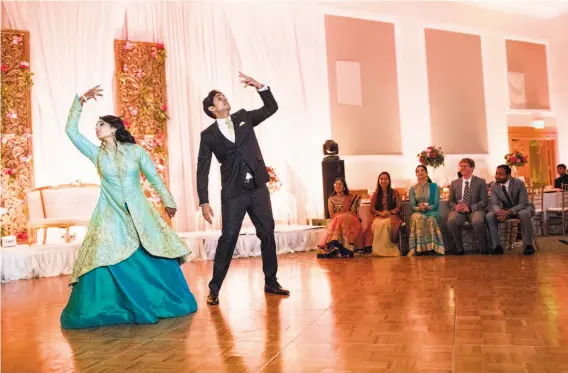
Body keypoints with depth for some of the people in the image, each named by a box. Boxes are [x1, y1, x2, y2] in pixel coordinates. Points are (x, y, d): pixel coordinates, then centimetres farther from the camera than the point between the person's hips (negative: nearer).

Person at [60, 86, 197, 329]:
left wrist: (168, 201, 9)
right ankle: (108, 310, 8)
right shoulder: (96, 153, 2)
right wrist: (81, 101, -7)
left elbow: (154, 178, 4)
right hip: (111, 215, 1)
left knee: (157, 257, 3)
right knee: (103, 261, -7)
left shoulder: (136, 151, -2)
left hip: (139, 213, 0)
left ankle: (166, 303, 22)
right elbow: (71, 130, -3)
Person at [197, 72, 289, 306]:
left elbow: (271, 108, 10)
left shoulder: (243, 118, 11)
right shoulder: (208, 135, 1)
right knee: (228, 238, -5)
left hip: (258, 189, 4)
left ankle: (271, 282, 19)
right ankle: (214, 288, 7)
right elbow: (202, 171, -1)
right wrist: (204, 202, -8)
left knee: (268, 234, 6)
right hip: (233, 193, -3)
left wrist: (259, 86, -3)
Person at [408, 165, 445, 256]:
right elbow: (412, 206, 3)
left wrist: (427, 207, -22)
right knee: (417, 217, -35)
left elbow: (436, 204, -1)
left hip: (431, 212, -1)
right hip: (418, 212, 1)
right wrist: (419, 208, -21)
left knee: (430, 219, -36)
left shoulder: (434, 186, 8)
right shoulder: (412, 189, 13)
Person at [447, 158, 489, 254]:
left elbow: (484, 201, 0)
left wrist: (470, 208, -16)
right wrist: (455, 206, -9)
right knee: (451, 220, -32)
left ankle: (484, 249, -16)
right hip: (458, 211, 2)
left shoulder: (480, 182, 8)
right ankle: (459, 249, -16)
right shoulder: (454, 183, 17)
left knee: (477, 221, -37)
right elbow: (451, 201, 16)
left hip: (475, 210, -2)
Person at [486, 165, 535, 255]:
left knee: (524, 214, -39)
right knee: (489, 216, -24)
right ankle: (497, 246, -19)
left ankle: (528, 244, -24)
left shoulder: (519, 183, -20)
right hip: (505, 211, 4)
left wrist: (508, 212, -38)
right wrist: (499, 211, -36)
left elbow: (523, 203, -23)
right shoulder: (494, 187, -9)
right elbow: (495, 204, -9)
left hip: (522, 208, -3)